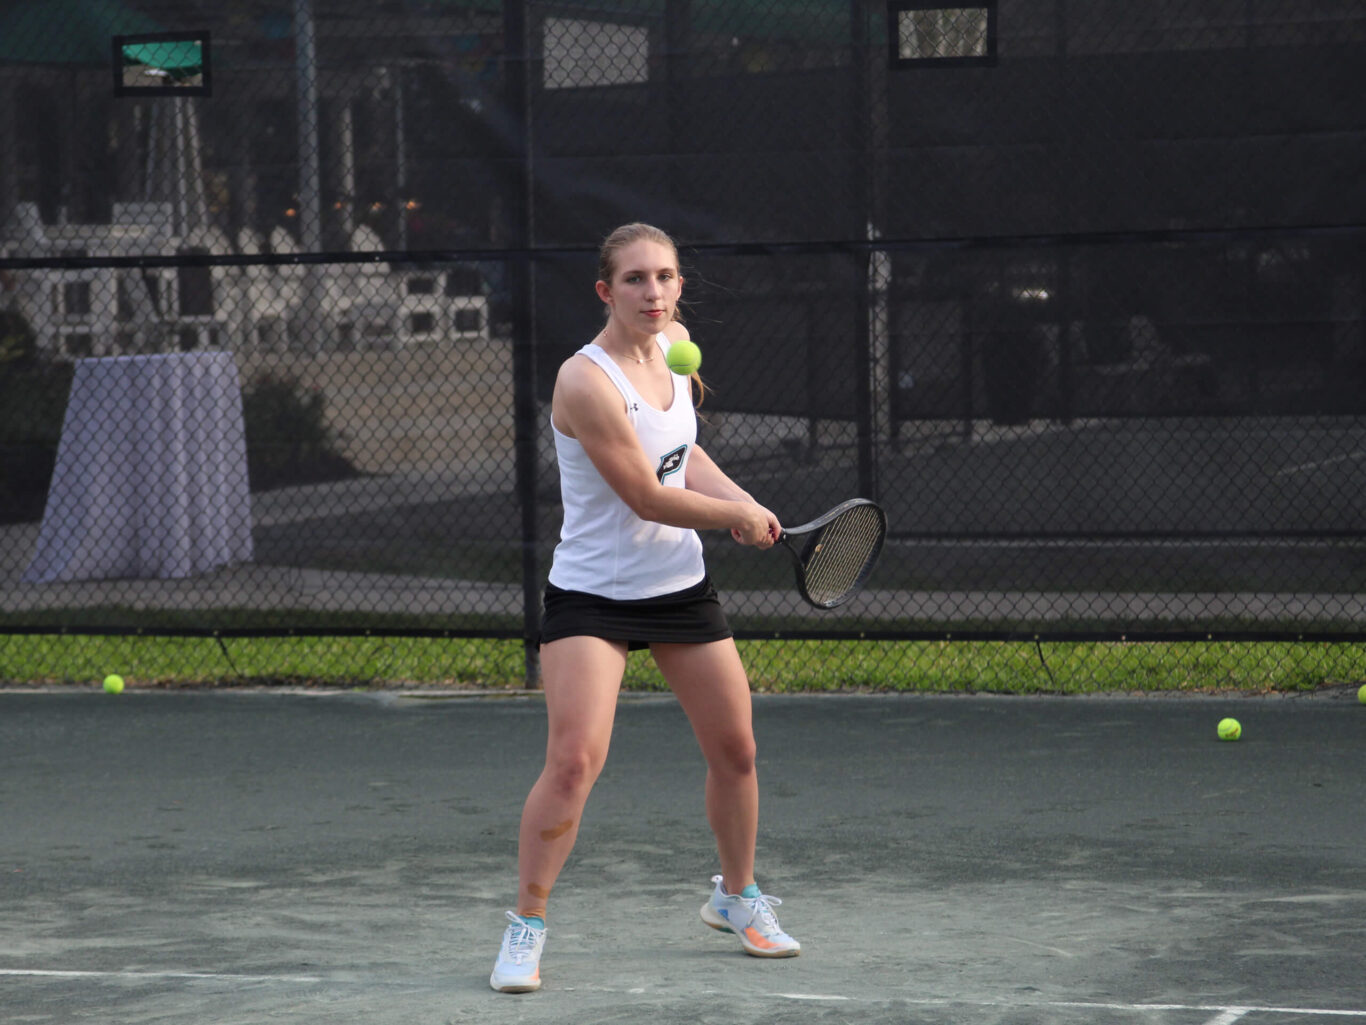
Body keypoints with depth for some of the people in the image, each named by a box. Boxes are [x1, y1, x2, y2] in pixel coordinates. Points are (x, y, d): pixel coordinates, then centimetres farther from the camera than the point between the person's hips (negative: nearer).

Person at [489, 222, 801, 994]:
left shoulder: (676, 346, 1)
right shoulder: (587, 381, -23)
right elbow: (648, 498, -21)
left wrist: (738, 498, -1)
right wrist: (739, 514, -8)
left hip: (681, 584, 7)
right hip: (592, 593, -7)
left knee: (735, 750, 12)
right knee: (575, 760, -19)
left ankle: (737, 896, 35)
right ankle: (527, 927, -3)